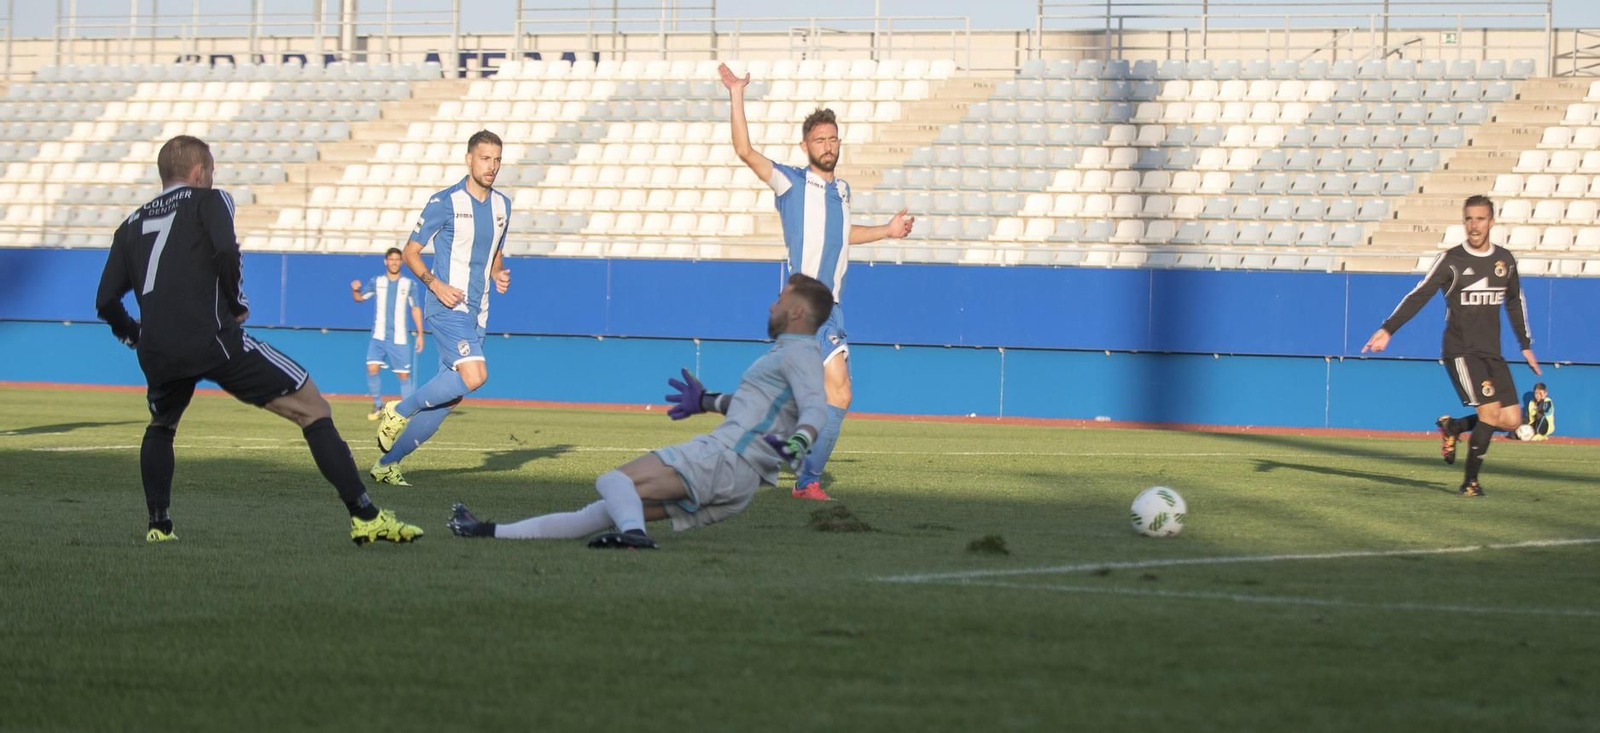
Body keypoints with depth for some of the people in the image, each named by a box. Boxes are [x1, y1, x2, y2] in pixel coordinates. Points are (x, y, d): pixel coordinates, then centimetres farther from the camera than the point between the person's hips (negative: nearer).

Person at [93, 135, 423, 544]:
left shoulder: (131, 225, 23)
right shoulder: (209, 200, 11)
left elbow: (106, 302, 16)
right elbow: (225, 251, -11)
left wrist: (135, 337, 34)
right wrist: (237, 303, 4)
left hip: (156, 353, 5)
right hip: (213, 338, -5)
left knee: (160, 426, 36)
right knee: (311, 407, 1)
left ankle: (158, 526, 22)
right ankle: (364, 516, -9)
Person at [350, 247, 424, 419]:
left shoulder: (409, 284, 3)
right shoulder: (376, 282, 6)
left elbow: (415, 309, 7)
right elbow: (359, 297, 12)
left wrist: (420, 334, 3)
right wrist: (354, 289, -11)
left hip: (399, 339, -1)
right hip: (378, 336, 1)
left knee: (403, 374, -1)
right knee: (372, 369, -13)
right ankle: (377, 406, 3)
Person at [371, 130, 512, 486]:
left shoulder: (502, 205, 12)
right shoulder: (445, 202, -8)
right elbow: (410, 252, -3)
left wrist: (499, 274, 4)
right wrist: (435, 284, -18)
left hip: (476, 313, 7)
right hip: (447, 306, -7)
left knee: (448, 396, 3)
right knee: (474, 376, -25)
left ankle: (387, 463, 13)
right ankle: (399, 411, -5)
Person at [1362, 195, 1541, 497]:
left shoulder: (1505, 260, 8)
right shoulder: (1451, 260, -6)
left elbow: (1515, 302, 23)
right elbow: (1419, 296, -9)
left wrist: (1526, 346, 25)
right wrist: (1388, 329, -19)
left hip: (1492, 353, 5)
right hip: (1460, 351, -5)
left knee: (1512, 420, -3)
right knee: (1491, 409, -19)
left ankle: (1453, 427, 23)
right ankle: (1470, 481, -4)